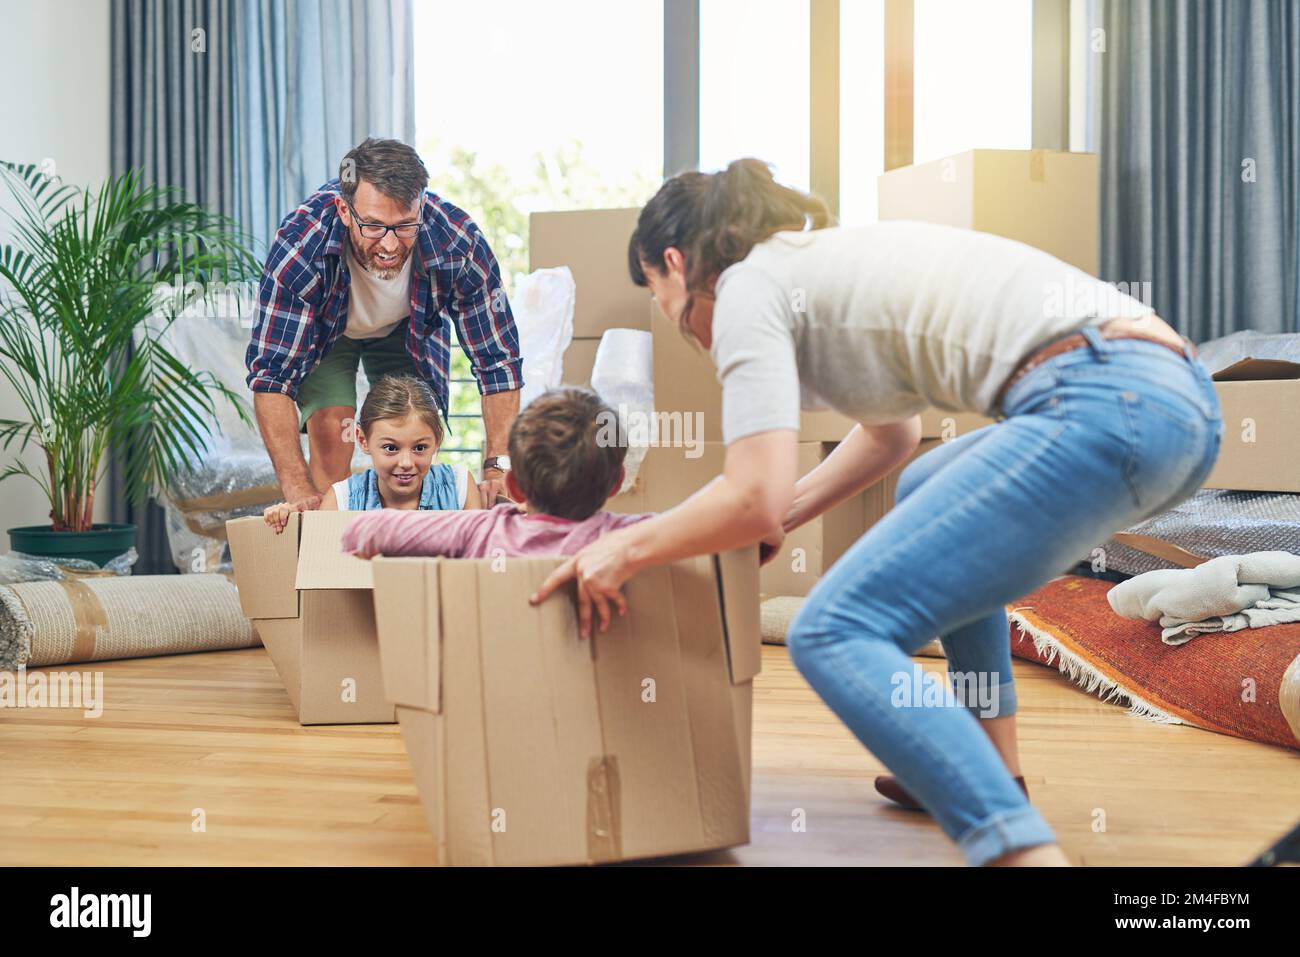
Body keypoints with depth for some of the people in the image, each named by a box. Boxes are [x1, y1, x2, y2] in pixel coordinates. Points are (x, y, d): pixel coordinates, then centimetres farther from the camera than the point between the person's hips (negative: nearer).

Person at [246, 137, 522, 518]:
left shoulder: (460, 244, -37)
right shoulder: (299, 246, -41)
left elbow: (498, 360, -28)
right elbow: (271, 372, -39)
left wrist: (499, 465, -39)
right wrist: (298, 491, -47)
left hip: (410, 328, 1)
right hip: (323, 327, -1)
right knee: (331, 434, -19)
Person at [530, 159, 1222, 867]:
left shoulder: (748, 285, 2)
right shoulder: (824, 260, 28)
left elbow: (755, 500, -8)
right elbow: (889, 435, 41)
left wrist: (627, 549, 8)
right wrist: (781, 518, 38)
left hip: (1108, 405, -10)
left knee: (833, 635, -10)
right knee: (927, 497, 35)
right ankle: (994, 774, 33)